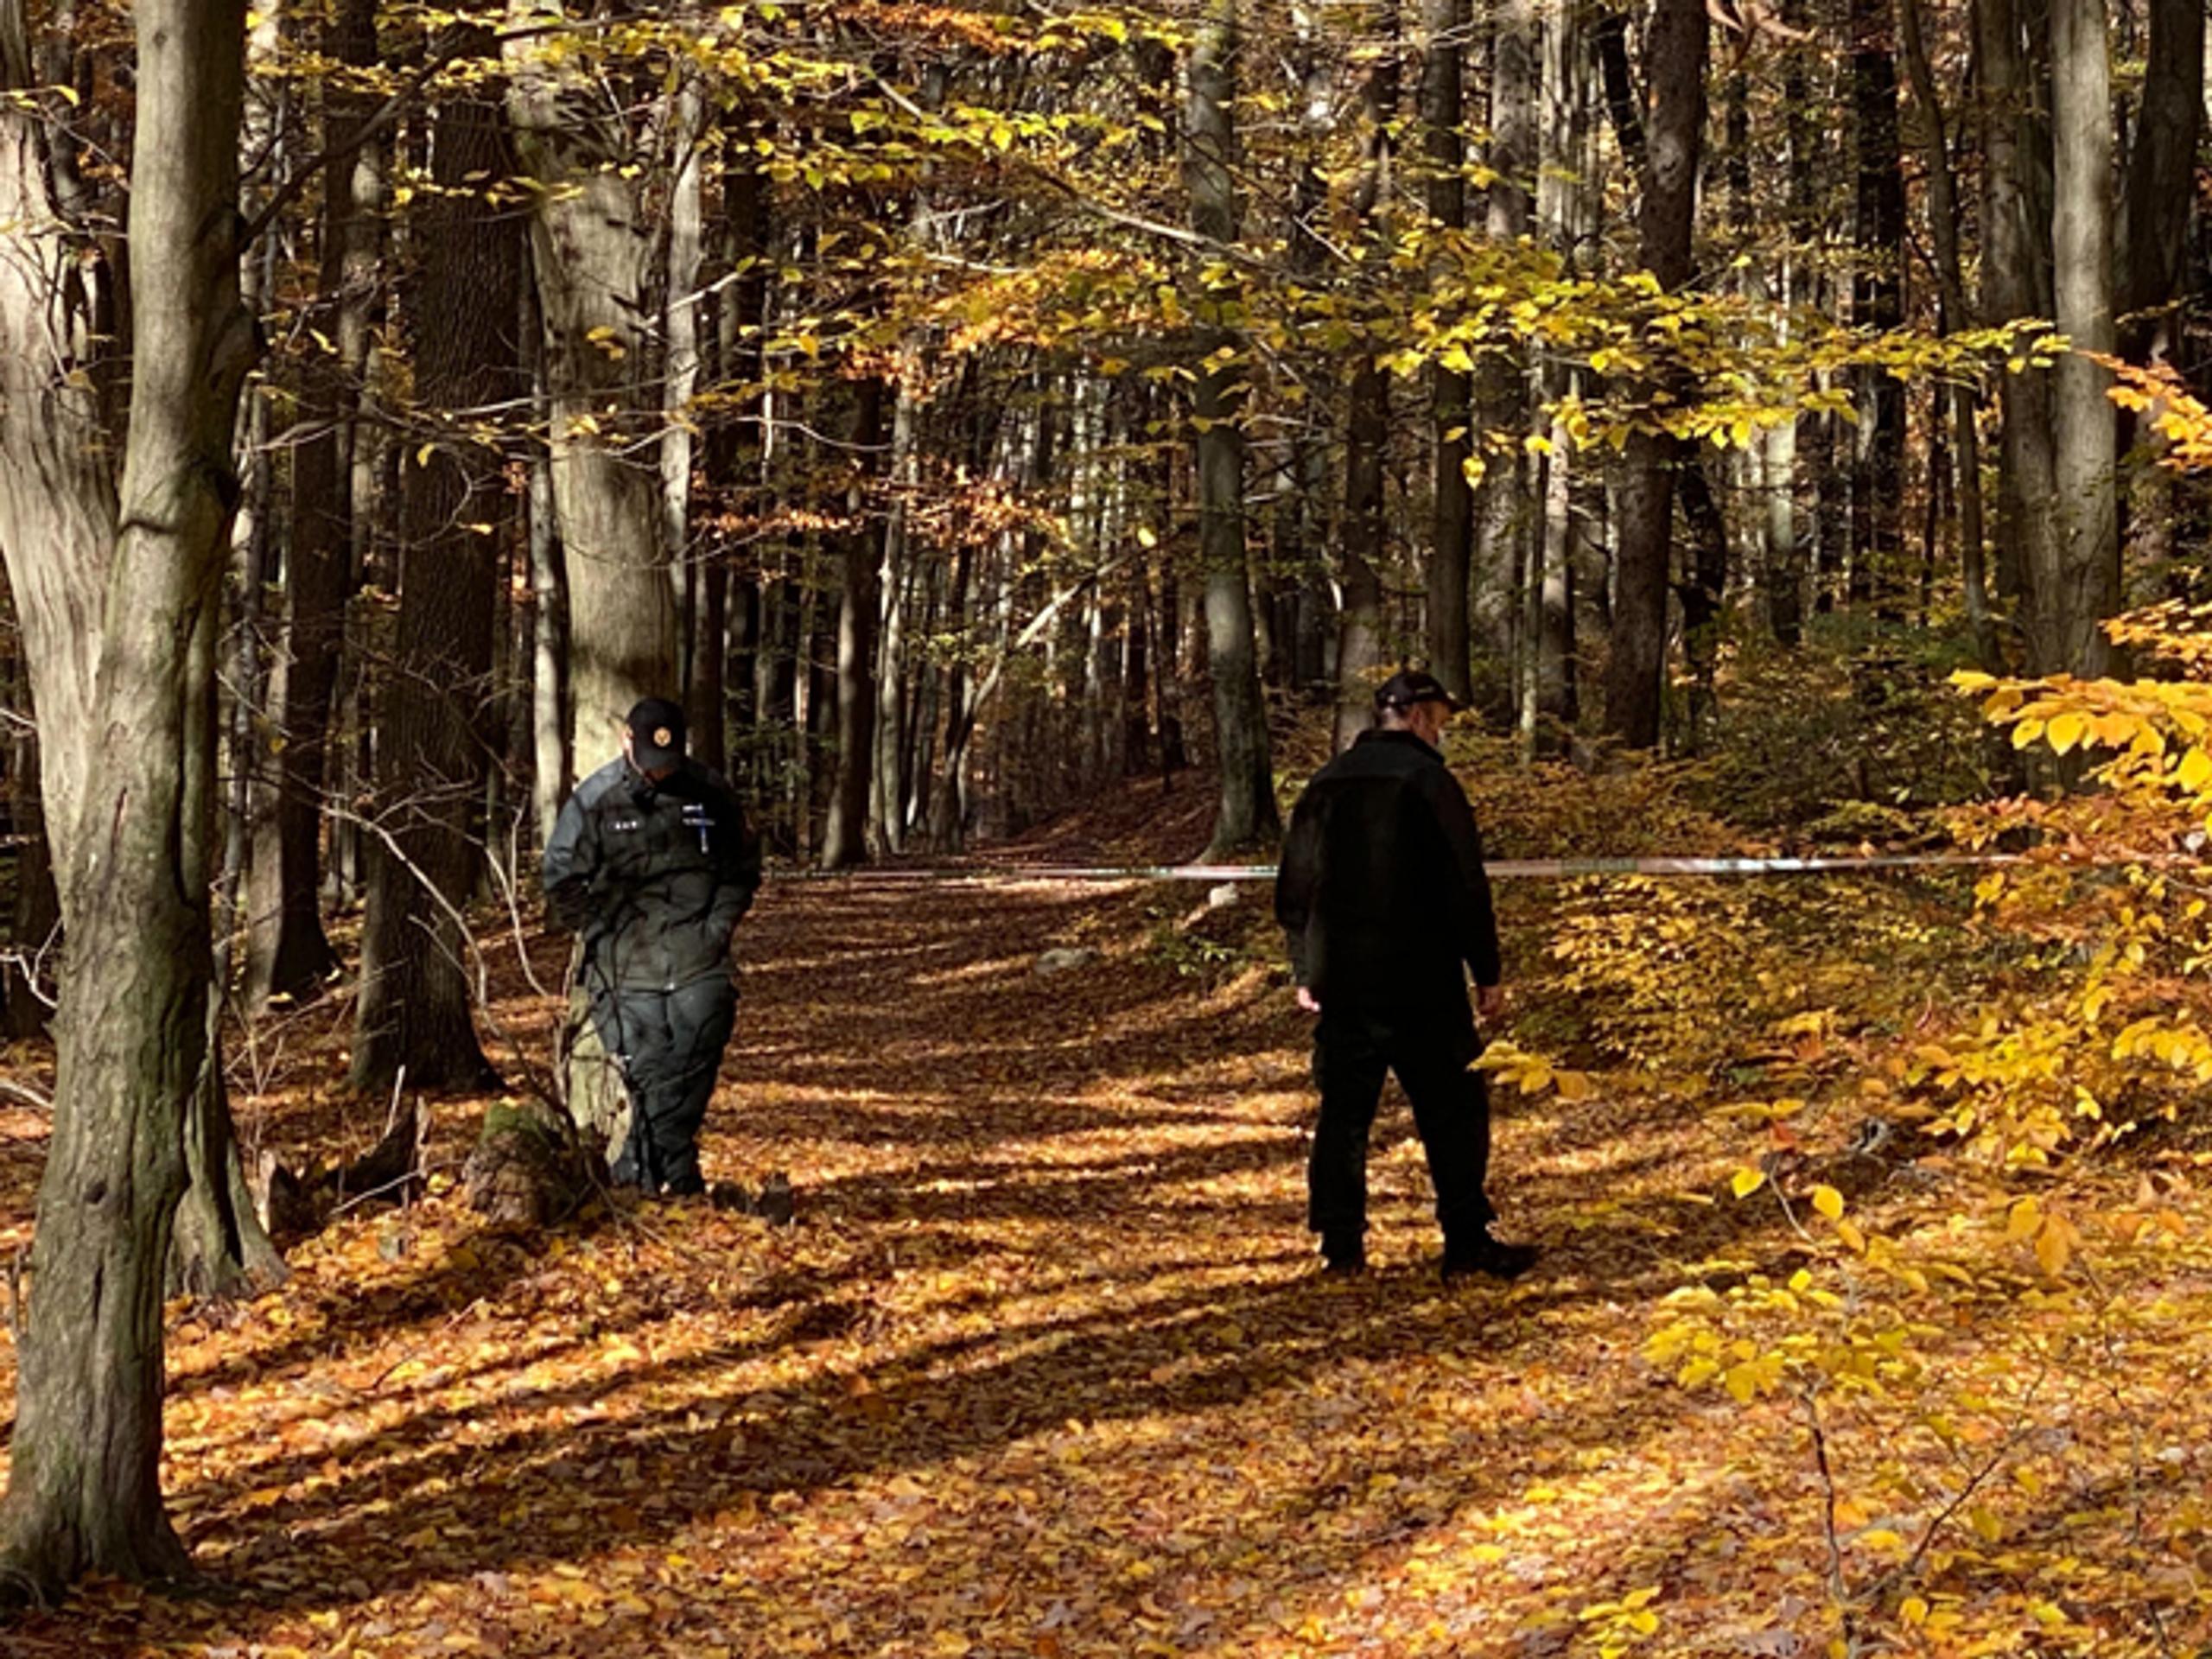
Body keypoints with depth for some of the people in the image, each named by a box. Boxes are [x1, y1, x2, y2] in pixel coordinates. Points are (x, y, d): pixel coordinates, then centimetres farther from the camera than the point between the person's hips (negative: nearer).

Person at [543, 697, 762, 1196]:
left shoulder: (710, 795, 7)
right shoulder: (594, 800, -2)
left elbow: (743, 870, 17)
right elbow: (562, 879, 0)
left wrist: (719, 926, 5)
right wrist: (604, 935, -3)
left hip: (699, 965, 2)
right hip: (626, 967, -2)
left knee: (697, 1058, -7)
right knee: (649, 1069, -6)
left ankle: (641, 1168, 4)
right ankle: (676, 1174, 5)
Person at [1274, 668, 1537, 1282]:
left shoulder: (1325, 784, 11)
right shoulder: (1425, 778, -8)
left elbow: (1292, 890, 17)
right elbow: (1465, 886, -11)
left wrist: (1305, 973, 24)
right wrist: (1487, 972, -5)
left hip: (1339, 983, 6)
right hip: (1418, 980, -6)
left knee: (1344, 1111, 10)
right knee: (1452, 1110, 1)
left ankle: (1340, 1244, 11)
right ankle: (1467, 1241, 0)